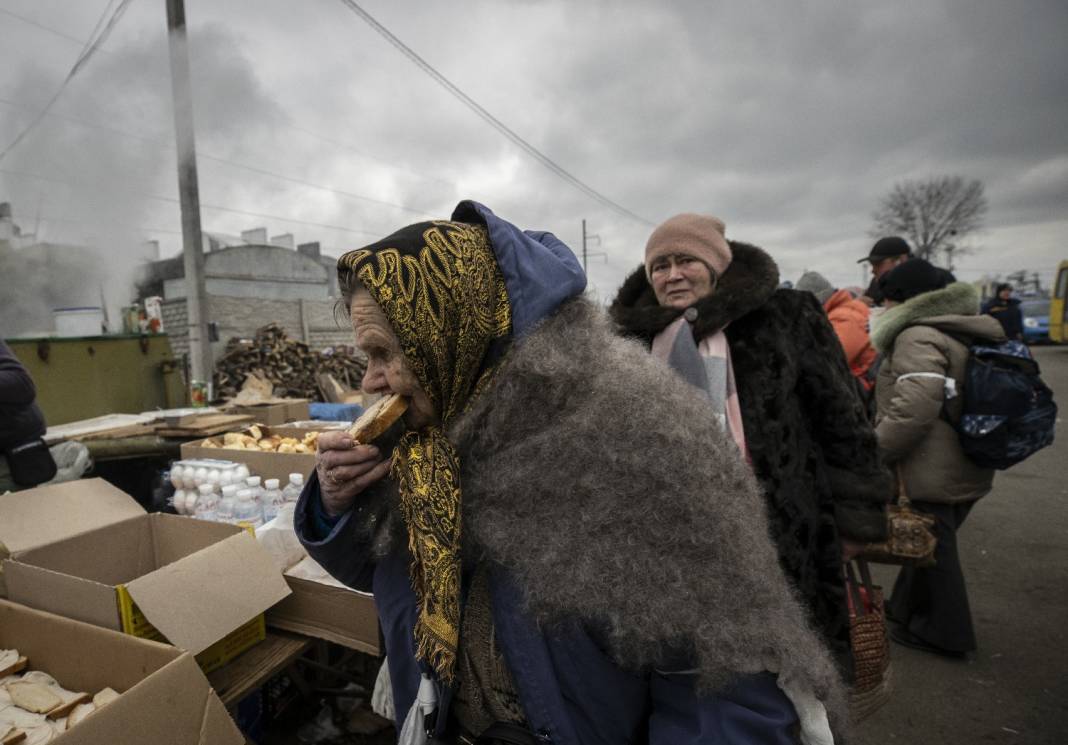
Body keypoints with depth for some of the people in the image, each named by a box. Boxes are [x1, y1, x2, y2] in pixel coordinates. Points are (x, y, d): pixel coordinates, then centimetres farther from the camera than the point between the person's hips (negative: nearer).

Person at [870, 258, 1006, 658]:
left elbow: (915, 408, -30)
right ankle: (909, 608, 36)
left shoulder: (918, 337, -19)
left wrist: (875, 452, -18)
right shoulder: (967, 332, 12)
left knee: (932, 547, 6)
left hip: (931, 473, -10)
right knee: (934, 542, 20)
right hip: (967, 470, 10)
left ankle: (945, 634, 23)